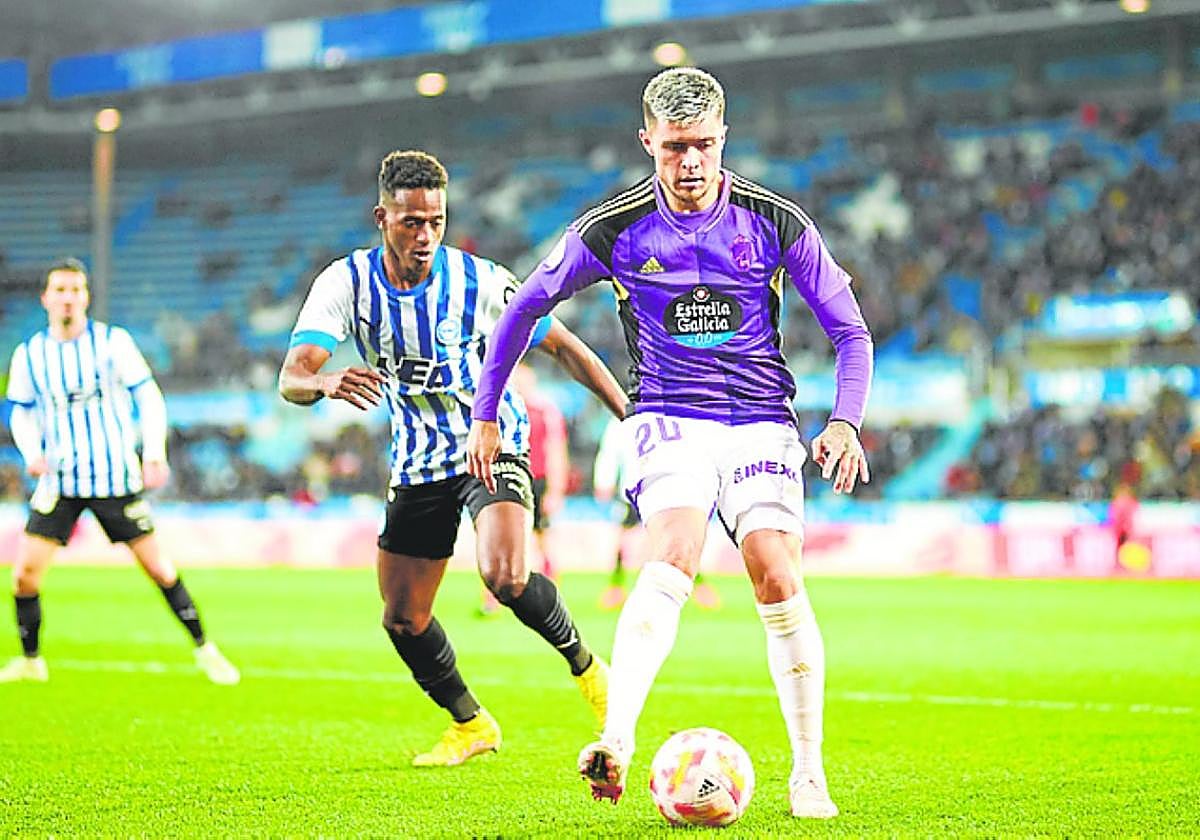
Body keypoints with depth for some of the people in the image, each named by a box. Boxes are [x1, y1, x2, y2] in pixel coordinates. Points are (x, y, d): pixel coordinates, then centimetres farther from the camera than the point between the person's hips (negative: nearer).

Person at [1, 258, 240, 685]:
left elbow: (148, 396, 0)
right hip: (59, 481, 2)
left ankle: (205, 650, 15)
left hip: (117, 477, -2)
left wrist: (155, 452, -12)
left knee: (158, 567, 1)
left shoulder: (113, 342, -4)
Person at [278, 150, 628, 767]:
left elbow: (562, 346, -6)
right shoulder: (347, 283, -14)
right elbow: (291, 378, -25)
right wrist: (326, 382, -49)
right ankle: (470, 725, 31)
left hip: (493, 448, -4)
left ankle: (584, 665, 1)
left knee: (504, 577, -28)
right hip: (417, 464, 4)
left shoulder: (478, 281, -17)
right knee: (402, 620, 6)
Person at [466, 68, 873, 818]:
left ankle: (810, 776, -2)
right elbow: (524, 309, 10)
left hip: (761, 420, 1)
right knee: (672, 558, -27)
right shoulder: (615, 230, -4)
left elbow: (850, 329, 3)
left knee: (778, 579, -14)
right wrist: (486, 415, 10)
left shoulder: (775, 221, -4)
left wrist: (845, 423, -11)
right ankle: (617, 741, -39)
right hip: (669, 420, -1)